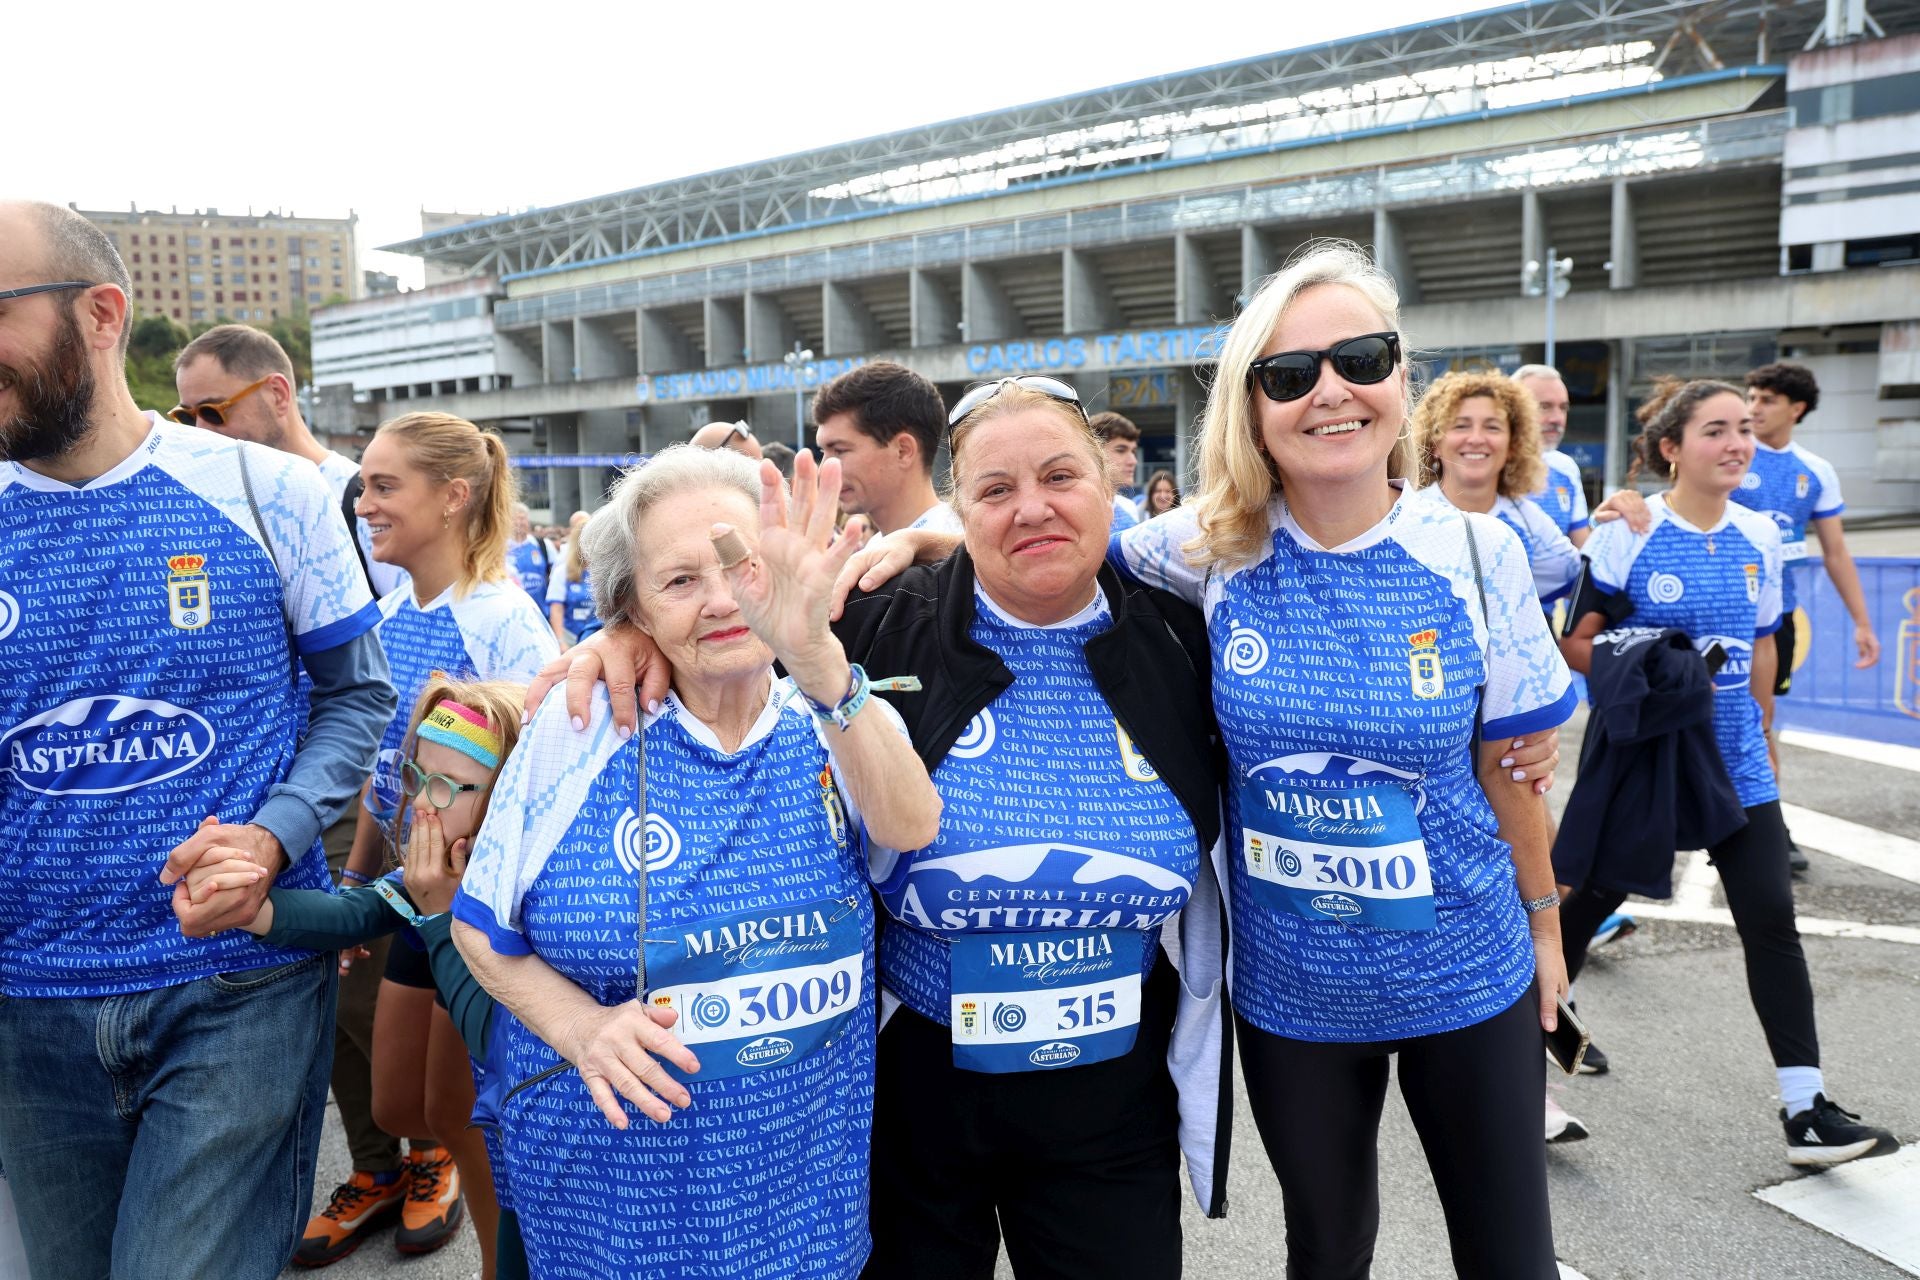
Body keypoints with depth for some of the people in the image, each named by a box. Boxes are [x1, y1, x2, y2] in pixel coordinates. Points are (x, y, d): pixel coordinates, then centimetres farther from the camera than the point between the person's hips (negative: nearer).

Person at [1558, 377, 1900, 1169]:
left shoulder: (1759, 536, 5)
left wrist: (1759, 730, 17)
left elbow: (1760, 645, 15)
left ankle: (1806, 1111, 9)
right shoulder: (1628, 533, -11)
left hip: (1734, 760, 4)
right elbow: (1575, 641, -9)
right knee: (1591, 899, 9)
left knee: (1771, 918, 0)